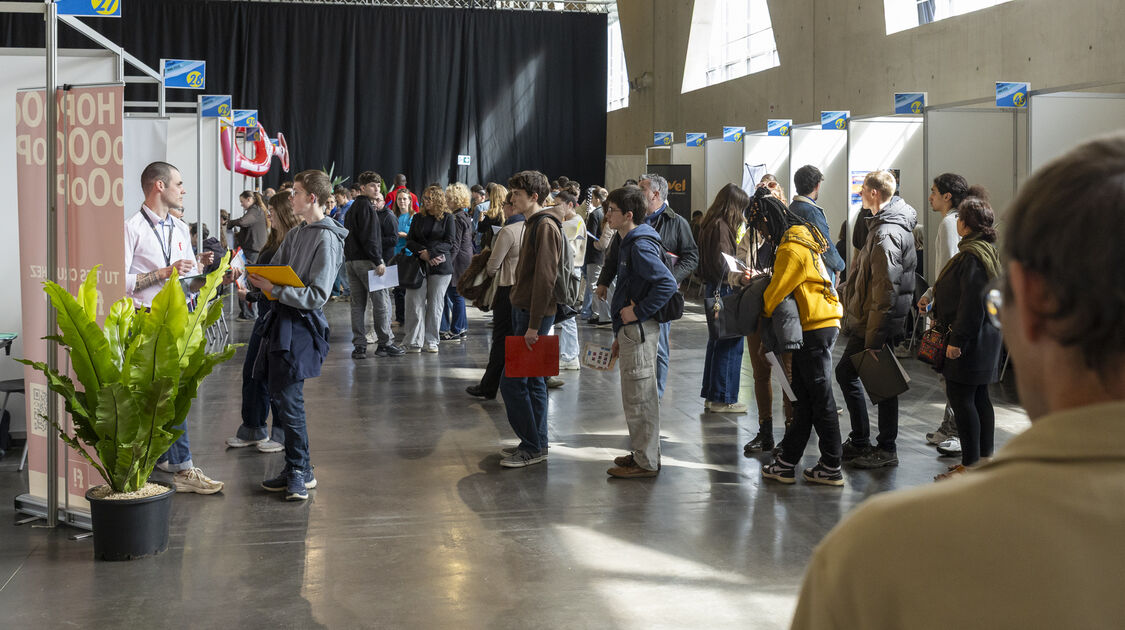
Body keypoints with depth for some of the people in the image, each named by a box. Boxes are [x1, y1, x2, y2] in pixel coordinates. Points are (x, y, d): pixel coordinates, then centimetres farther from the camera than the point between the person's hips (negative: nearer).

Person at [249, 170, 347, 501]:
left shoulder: (327, 239, -12)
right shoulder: (296, 234, 14)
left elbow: (317, 296, -16)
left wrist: (275, 290, -18)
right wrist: (256, 278, -3)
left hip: (301, 325, -9)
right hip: (281, 319, 9)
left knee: (289, 399, -10)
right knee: (278, 396, 10)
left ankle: (301, 471, 2)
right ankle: (295, 470, 19)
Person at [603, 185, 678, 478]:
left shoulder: (640, 246, -18)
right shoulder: (629, 244, 15)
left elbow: (667, 283, -28)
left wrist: (639, 311, -21)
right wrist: (620, 335, 20)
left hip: (639, 330, -11)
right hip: (631, 329, 11)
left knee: (639, 398, -3)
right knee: (639, 396, 17)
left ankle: (645, 462, 4)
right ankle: (642, 453, 27)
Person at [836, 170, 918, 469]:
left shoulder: (887, 234, -21)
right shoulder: (882, 224, 12)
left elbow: (885, 291, -24)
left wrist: (873, 339, -23)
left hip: (879, 324, -10)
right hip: (868, 321, 10)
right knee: (845, 371, 16)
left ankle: (886, 450, 12)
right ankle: (860, 442, 25)